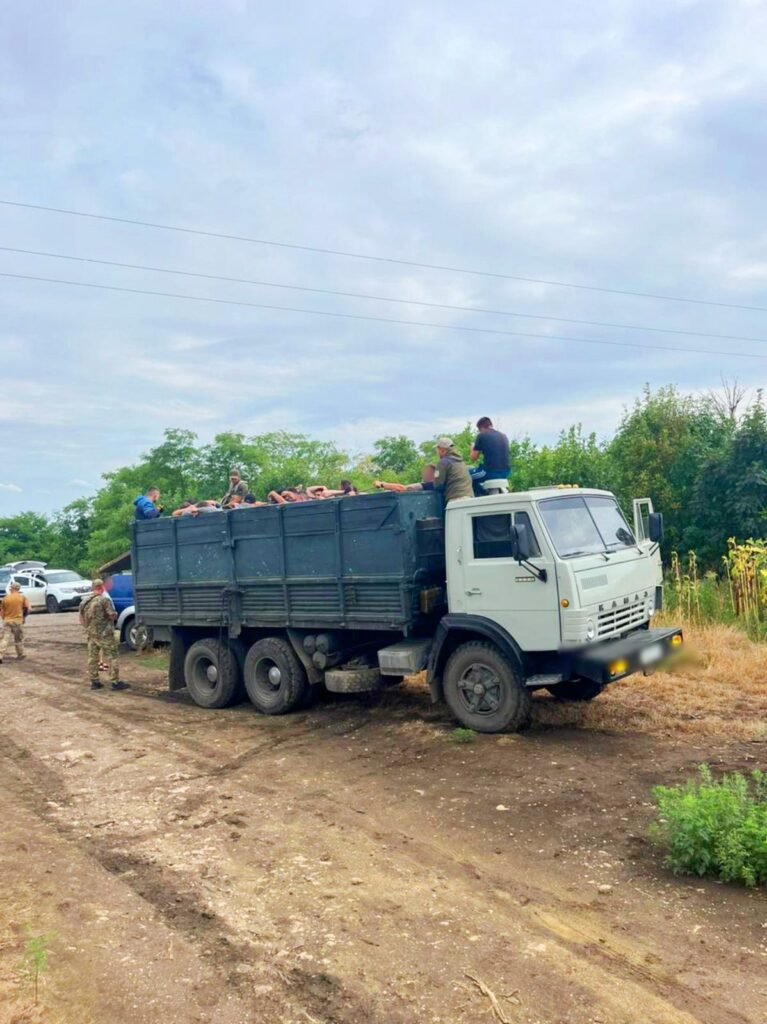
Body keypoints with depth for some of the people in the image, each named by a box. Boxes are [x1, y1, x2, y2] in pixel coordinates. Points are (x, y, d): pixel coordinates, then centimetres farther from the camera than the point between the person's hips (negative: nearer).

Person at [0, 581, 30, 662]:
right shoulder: (22, 597, -3)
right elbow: (27, 609, -3)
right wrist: (24, 617, 15)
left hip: (7, 621, 1)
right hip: (18, 621, -1)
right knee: (19, 639, 13)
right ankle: (20, 655, 23)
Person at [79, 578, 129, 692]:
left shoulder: (85, 601, 8)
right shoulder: (104, 599, -13)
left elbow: (81, 619, 13)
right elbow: (113, 615, -15)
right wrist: (115, 613, 6)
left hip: (91, 633, 7)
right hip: (104, 634, -7)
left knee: (93, 657, 12)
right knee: (111, 657, -2)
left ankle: (94, 682, 17)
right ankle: (115, 682, -2)